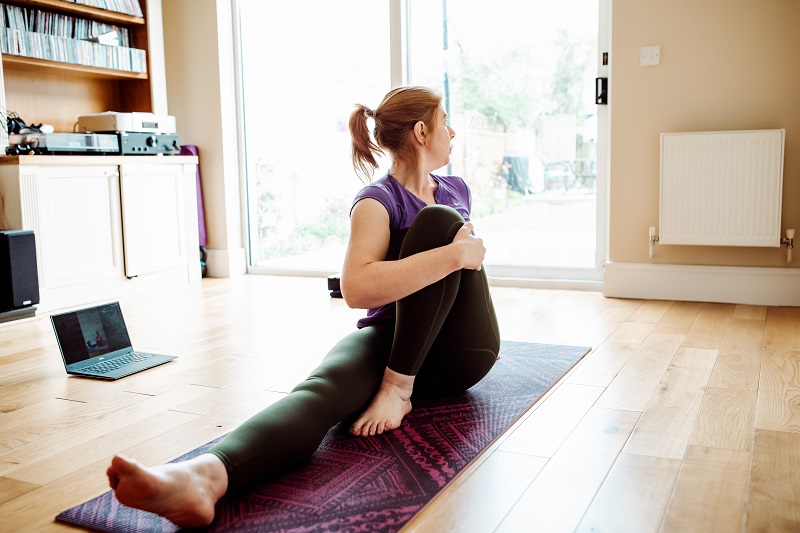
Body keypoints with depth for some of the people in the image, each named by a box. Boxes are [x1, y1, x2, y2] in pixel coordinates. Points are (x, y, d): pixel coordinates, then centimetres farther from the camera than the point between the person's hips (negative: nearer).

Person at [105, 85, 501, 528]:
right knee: (323, 388, -38)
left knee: (439, 221, -21)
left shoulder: (456, 190, 12)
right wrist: (454, 255, -28)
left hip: (459, 350, 4)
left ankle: (397, 388, -22)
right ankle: (205, 475, -66)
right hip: (390, 337, -4)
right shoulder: (378, 201, -7)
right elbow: (356, 288, -28)